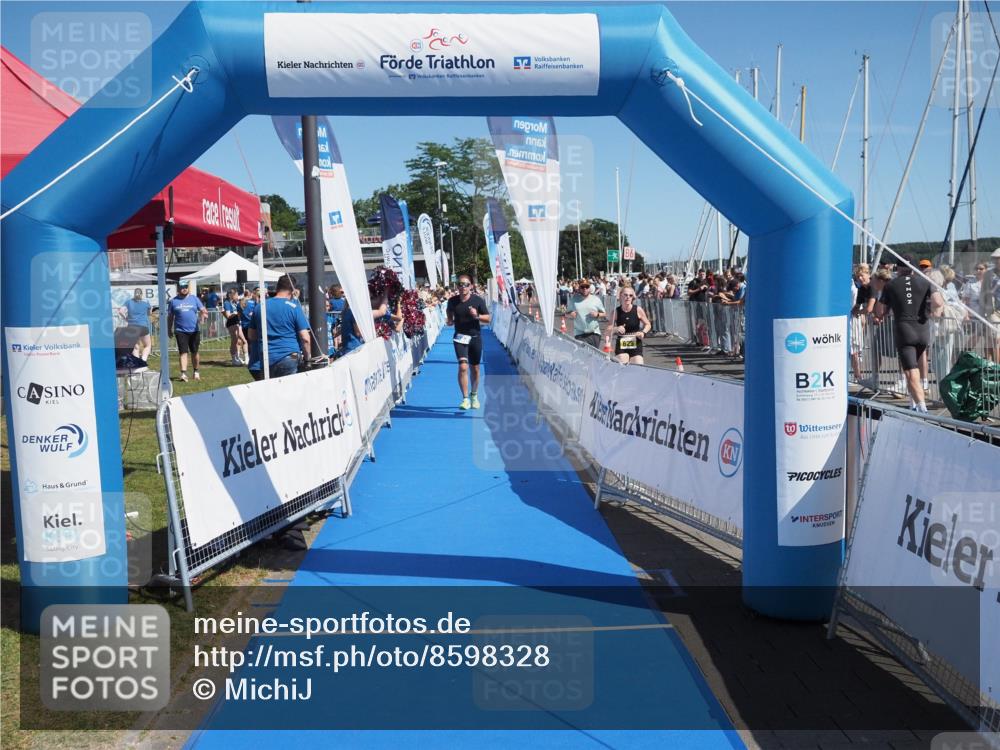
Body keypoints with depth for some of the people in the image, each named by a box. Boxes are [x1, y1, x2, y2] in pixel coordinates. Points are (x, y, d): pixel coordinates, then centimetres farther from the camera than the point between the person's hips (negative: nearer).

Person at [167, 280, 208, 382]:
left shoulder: (194, 299, 8)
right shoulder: (173, 301, 7)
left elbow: (203, 310, 4)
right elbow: (170, 317, 11)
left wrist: (203, 314, -19)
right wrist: (169, 330, 9)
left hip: (194, 331, 1)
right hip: (180, 331, -1)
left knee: (194, 352, 10)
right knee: (183, 352, -11)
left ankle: (196, 372, 25)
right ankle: (183, 373, -17)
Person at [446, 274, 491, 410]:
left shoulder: (478, 300, -6)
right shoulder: (453, 301, -1)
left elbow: (488, 318, -3)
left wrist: (477, 316, -20)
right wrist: (450, 320, 1)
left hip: (475, 338, 1)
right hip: (460, 338, 0)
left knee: (475, 369, 12)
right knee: (463, 367, -16)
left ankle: (474, 395, 34)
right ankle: (465, 399, -13)